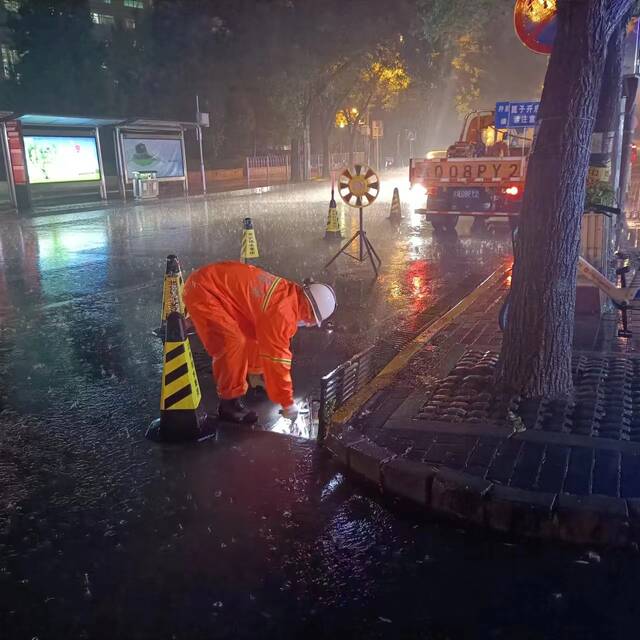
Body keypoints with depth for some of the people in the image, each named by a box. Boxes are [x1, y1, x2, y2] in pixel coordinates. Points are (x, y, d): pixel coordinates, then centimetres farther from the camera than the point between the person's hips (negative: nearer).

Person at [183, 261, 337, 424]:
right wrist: (287, 403, -11)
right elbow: (276, 357, -21)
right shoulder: (282, 311, -27)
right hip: (204, 289, -10)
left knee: (253, 335, 16)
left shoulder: (289, 294, 3)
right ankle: (229, 403, -6)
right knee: (233, 344, -20)